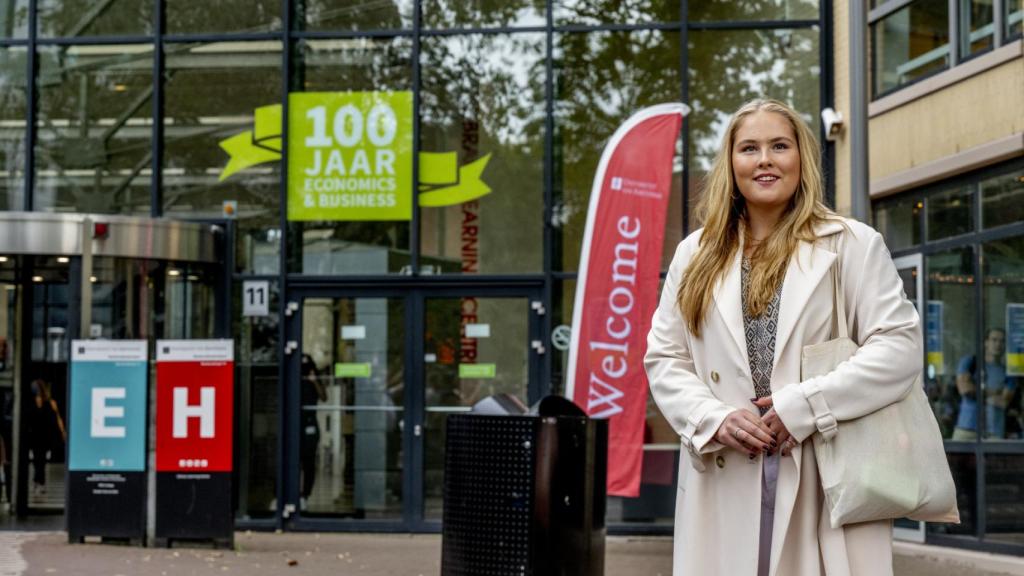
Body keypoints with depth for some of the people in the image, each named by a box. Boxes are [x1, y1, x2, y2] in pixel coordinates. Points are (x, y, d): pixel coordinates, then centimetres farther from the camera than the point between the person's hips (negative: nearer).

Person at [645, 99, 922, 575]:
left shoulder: (852, 245, 4)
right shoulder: (696, 255, 14)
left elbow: (899, 346, -5)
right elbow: (663, 358, 12)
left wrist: (802, 406, -14)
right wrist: (715, 420, -7)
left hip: (827, 479, -2)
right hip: (725, 485, 3)